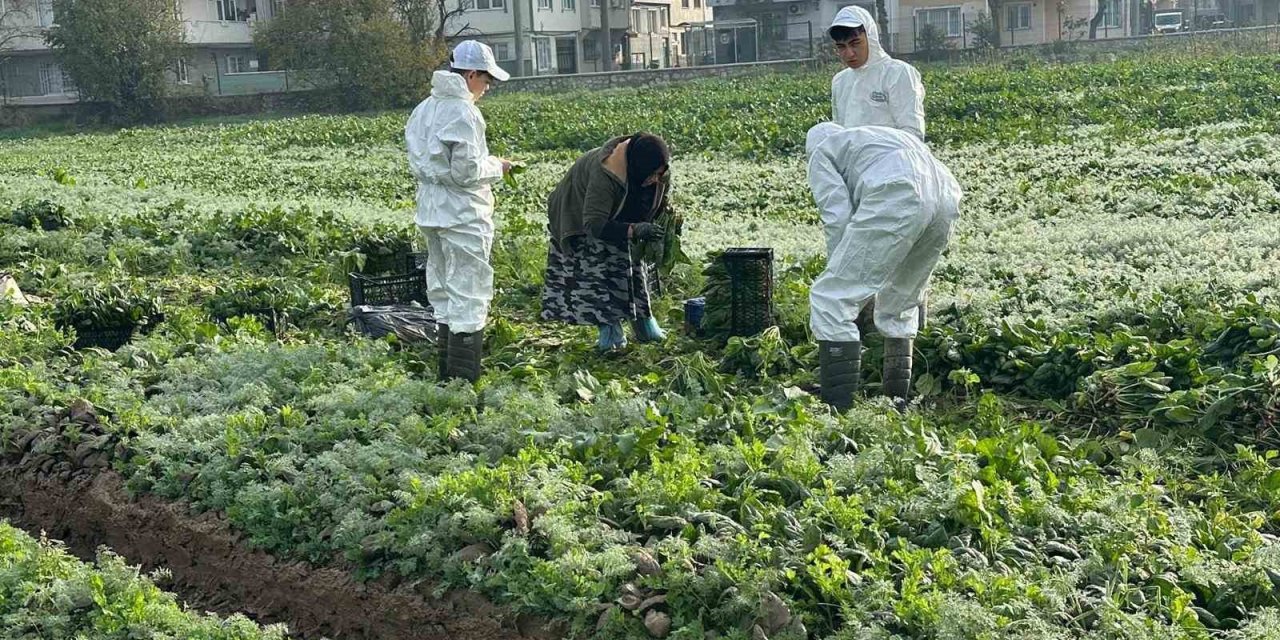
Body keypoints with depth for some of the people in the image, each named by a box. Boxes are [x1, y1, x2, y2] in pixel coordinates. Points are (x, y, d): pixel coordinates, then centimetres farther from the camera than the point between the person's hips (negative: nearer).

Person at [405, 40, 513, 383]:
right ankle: (465, 377, 0)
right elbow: (466, 170, -21)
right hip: (463, 215, -9)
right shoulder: (463, 112, -17)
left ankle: (446, 369, 25)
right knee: (468, 295, -2)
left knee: (442, 294, 17)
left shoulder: (425, 108, 9)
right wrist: (496, 167, -2)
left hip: (432, 211, 9)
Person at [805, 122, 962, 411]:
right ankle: (897, 400, 31)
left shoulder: (821, 153, 23)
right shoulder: (890, 136, 43)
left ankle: (838, 409, -5)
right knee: (900, 302, 26)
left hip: (896, 201, -7)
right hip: (945, 200, 7)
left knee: (831, 297, -1)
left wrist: (842, 274, 15)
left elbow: (837, 217, 7)